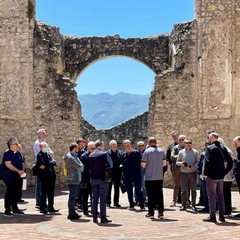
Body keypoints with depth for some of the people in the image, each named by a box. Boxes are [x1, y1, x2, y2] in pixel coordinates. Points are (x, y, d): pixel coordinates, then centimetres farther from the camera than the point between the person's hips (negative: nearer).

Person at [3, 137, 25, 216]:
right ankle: (7, 210, 0)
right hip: (10, 177, -8)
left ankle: (15, 209, 21)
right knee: (9, 193, -4)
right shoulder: (7, 154, -9)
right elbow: (8, 165, -19)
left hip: (17, 177, 8)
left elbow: (20, 164, 23)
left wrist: (21, 171, 3)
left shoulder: (17, 154, 16)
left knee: (16, 193, 12)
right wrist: (18, 170, -21)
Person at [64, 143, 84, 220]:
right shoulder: (70, 157, -14)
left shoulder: (75, 156, 17)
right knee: (72, 197, -5)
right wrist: (82, 166, 1)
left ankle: (73, 212, 23)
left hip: (76, 180, 10)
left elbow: (81, 167, 17)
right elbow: (78, 166, -19)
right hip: (72, 180, -10)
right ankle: (71, 214, 0)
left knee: (73, 197, 15)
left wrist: (81, 166, -3)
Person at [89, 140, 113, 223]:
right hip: (102, 179, -4)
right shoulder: (104, 154, -10)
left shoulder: (90, 155, 4)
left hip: (93, 179, 5)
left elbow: (90, 166, 8)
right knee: (103, 198, 0)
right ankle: (103, 218, 1)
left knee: (94, 198, 10)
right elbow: (111, 164, -4)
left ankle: (95, 218, 12)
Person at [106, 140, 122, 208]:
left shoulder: (120, 153, 5)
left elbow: (122, 162, 6)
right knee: (109, 188, 4)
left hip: (117, 173, 3)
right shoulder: (107, 153, -5)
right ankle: (108, 202, 10)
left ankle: (116, 202, 17)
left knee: (117, 188, 9)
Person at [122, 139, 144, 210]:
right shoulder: (123, 154, 9)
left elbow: (140, 162, -2)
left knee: (138, 190, -6)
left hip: (136, 175, -4)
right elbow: (123, 164, 14)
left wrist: (137, 169, -11)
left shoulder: (136, 153, -1)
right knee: (129, 191, 10)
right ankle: (131, 205, 19)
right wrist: (124, 172, 3)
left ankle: (142, 205, -3)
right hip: (127, 176, 4)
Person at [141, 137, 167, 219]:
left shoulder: (147, 151, -8)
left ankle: (151, 213, 8)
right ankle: (160, 213, 6)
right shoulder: (161, 151, 4)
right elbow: (164, 163, 7)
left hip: (149, 177, -3)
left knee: (151, 195, 4)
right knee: (159, 195, 7)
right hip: (159, 177, 3)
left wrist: (143, 165, 11)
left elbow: (143, 165, -11)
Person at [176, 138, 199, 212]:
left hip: (193, 173, -1)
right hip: (184, 173, 1)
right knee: (184, 190, 5)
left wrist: (193, 165, -14)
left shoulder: (195, 152, 3)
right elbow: (177, 162, 10)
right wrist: (181, 163, -11)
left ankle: (193, 205, 8)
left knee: (193, 189, 2)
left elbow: (198, 162, 4)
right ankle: (183, 205, 11)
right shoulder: (181, 152, 5)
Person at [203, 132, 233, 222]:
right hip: (221, 176, 6)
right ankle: (221, 216, 17)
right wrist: (225, 172, 12)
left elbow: (207, 162, -19)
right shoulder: (223, 148, 8)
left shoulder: (209, 148, -11)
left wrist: (205, 173, -9)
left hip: (211, 176, -6)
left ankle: (212, 216, 2)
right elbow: (230, 161, 7)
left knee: (212, 196, 1)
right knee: (220, 195, 13)